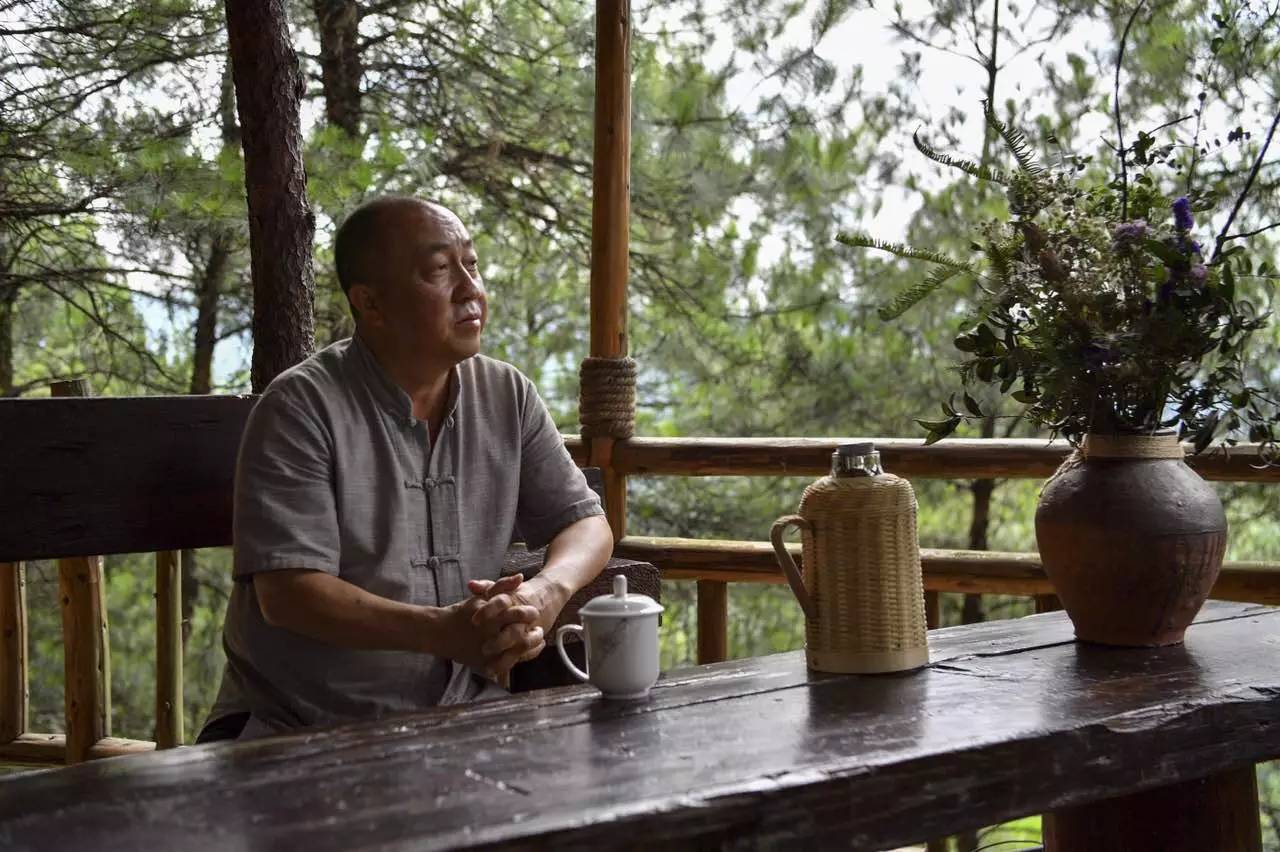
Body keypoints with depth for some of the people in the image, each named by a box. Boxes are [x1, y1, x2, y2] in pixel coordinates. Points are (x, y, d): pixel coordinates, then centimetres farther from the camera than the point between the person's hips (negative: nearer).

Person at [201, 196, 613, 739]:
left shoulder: (507, 396, 7)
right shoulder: (302, 406, -10)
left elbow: (585, 522, 9)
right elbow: (288, 592, -16)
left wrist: (546, 593, -16)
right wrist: (442, 632, -29)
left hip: (460, 714, 5)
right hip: (299, 727, -5)